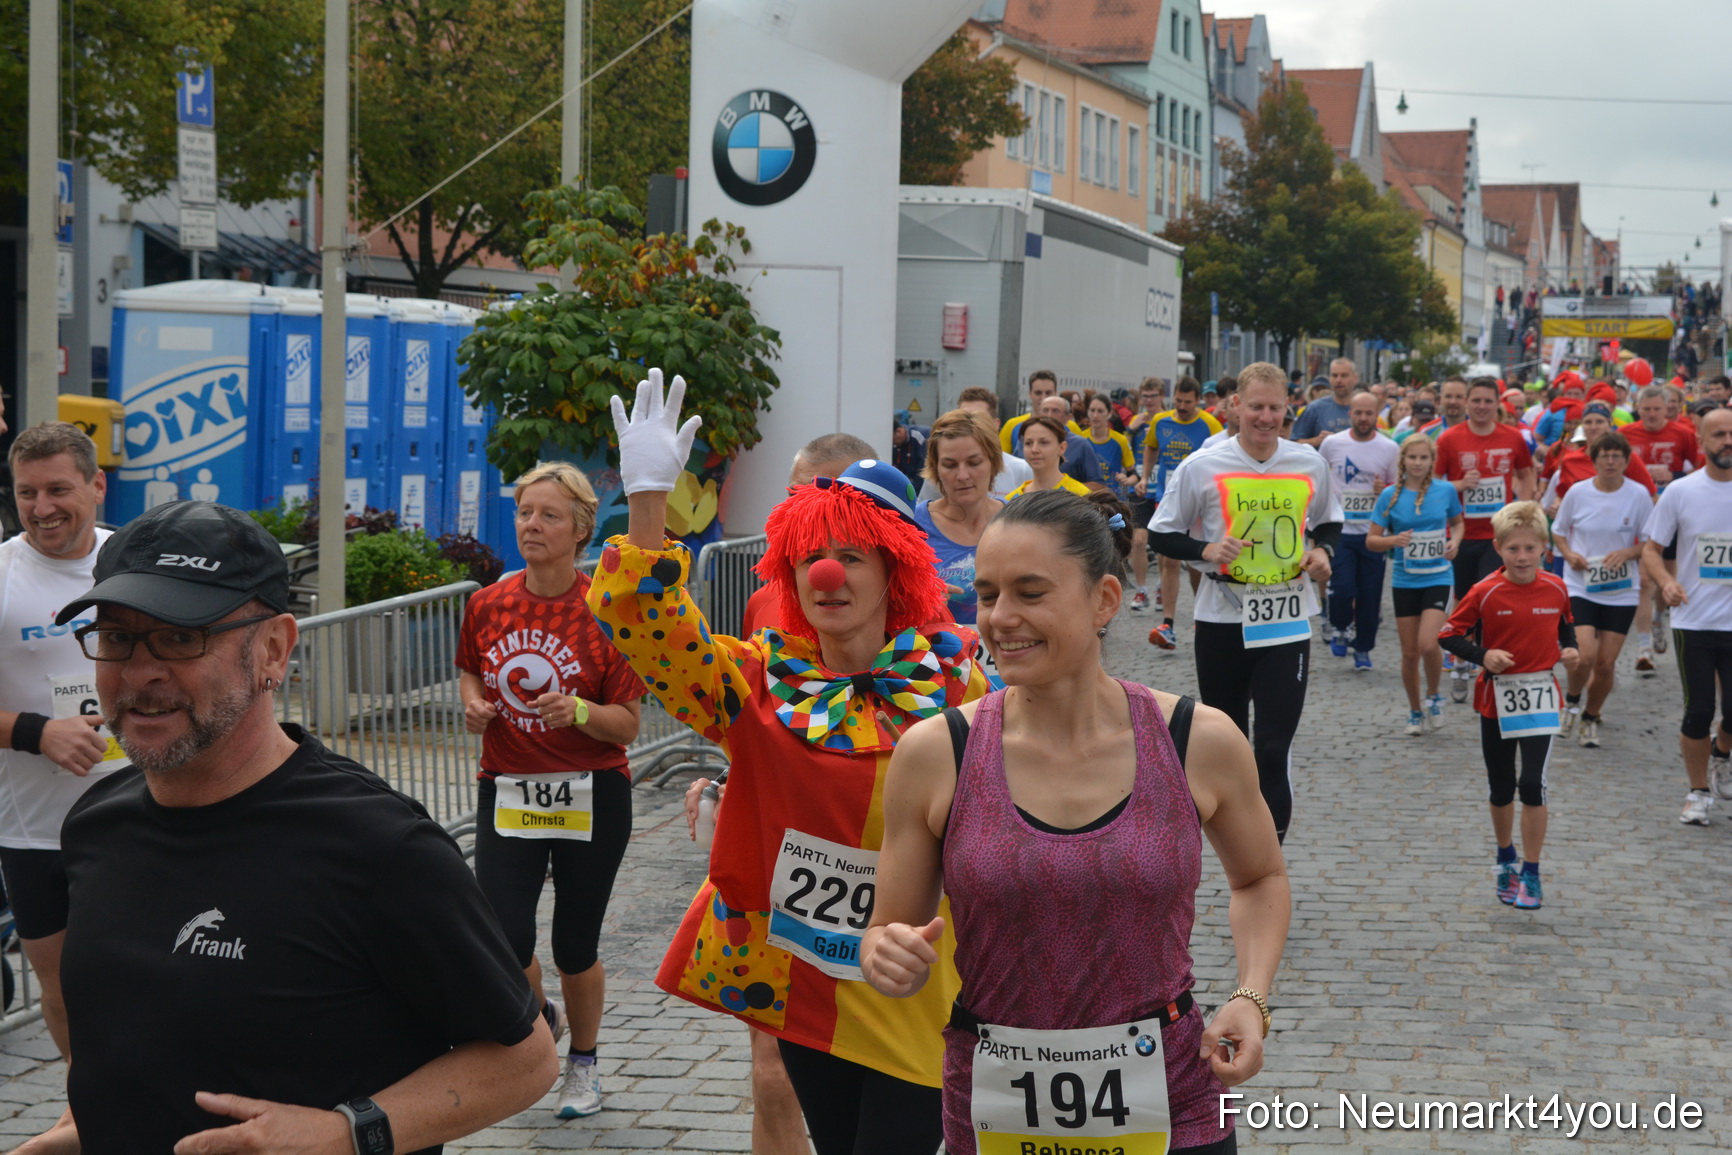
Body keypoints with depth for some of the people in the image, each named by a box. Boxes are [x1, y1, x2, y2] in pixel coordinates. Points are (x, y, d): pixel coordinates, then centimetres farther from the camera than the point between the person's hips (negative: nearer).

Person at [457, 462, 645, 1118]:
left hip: (591, 797, -2)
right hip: (506, 791, 2)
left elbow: (627, 726, -6)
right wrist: (473, 704, 0)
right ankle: (540, 1018, 26)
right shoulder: (487, 605, 1)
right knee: (502, 941, -10)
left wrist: (578, 711, -25)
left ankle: (582, 1064, 34)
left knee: (575, 948, 7)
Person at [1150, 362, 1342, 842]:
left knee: (1274, 749, -9)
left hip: (1288, 621, 0)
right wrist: (1205, 549, -17)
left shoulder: (1310, 464, 2)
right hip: (1222, 619, 0)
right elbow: (1161, 534, 1)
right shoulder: (1202, 467, -5)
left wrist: (1322, 550, -4)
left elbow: (1329, 522, 18)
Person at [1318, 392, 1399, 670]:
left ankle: (1363, 649, 19)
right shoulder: (1332, 444, 1)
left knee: (1370, 596, 4)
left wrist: (1386, 490, -12)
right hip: (1339, 530, -1)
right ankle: (1339, 627, 15)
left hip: (1374, 531, 1)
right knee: (1342, 588, -14)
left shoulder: (1389, 448, 1)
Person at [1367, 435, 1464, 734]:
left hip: (1437, 578, -1)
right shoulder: (1390, 495, -3)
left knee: (1428, 644, -18)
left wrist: (1455, 540, -3)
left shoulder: (1446, 491, -1)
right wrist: (1394, 540, -20)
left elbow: (1458, 522, 18)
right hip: (1404, 582, 1)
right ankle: (1415, 712, 24)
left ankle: (1434, 697, 9)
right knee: (1410, 652, 6)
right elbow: (1371, 540, -1)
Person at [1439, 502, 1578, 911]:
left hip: (1540, 697, 0)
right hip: (1496, 698, 0)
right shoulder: (1486, 593, -10)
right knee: (1501, 787, 13)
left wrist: (1569, 649, 0)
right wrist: (1483, 655, -20)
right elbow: (1450, 635, -6)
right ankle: (1506, 860, 35)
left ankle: (1531, 873, -1)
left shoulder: (1556, 589, -2)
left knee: (1533, 784, -10)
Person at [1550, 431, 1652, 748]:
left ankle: (1591, 717, 27)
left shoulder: (1638, 495, -4)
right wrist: (1569, 554, -8)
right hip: (1581, 587, -1)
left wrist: (1628, 553, -17)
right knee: (1585, 655, -17)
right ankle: (1571, 701, 15)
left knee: (1606, 663, 2)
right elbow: (1558, 531, 11)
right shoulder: (1577, 493, -3)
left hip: (1621, 590, 1)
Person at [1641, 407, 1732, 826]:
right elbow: (1651, 548, 2)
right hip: (1693, 621, 0)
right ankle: (1698, 793, 21)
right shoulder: (1680, 492, -1)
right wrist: (1666, 581, -17)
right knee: (1698, 713, 4)